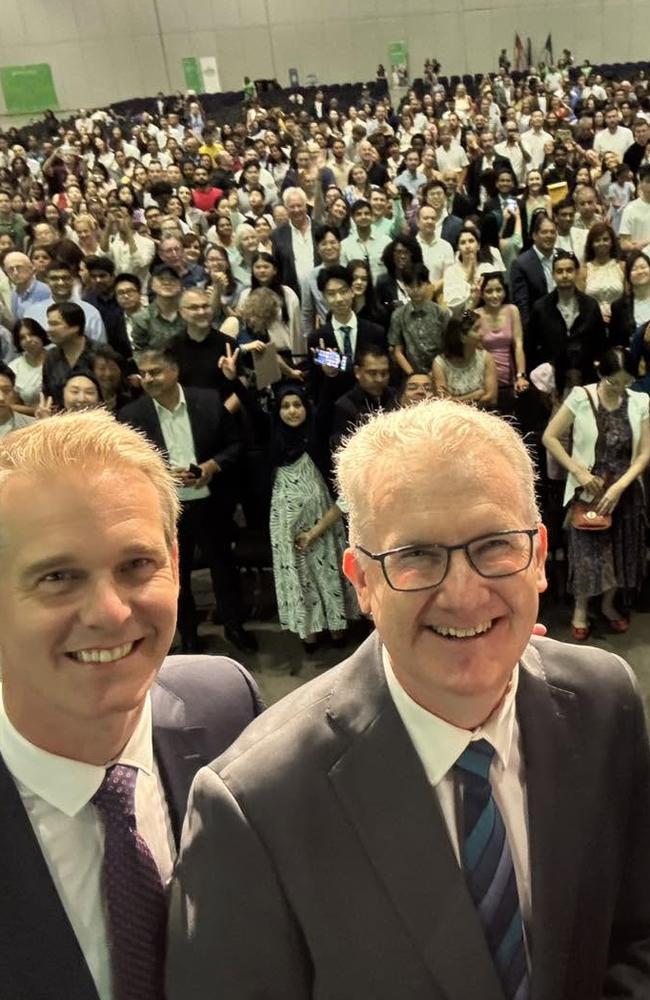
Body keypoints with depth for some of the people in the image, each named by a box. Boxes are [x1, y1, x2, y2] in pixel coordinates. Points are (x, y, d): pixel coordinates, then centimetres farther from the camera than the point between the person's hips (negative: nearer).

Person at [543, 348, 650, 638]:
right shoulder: (580, 398, -11)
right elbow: (549, 437, -10)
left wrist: (619, 486, -16)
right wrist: (578, 471, -15)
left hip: (625, 490, 3)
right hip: (588, 488, -3)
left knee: (621, 548, 11)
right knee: (587, 550, -1)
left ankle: (609, 604, 33)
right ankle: (581, 609, 20)